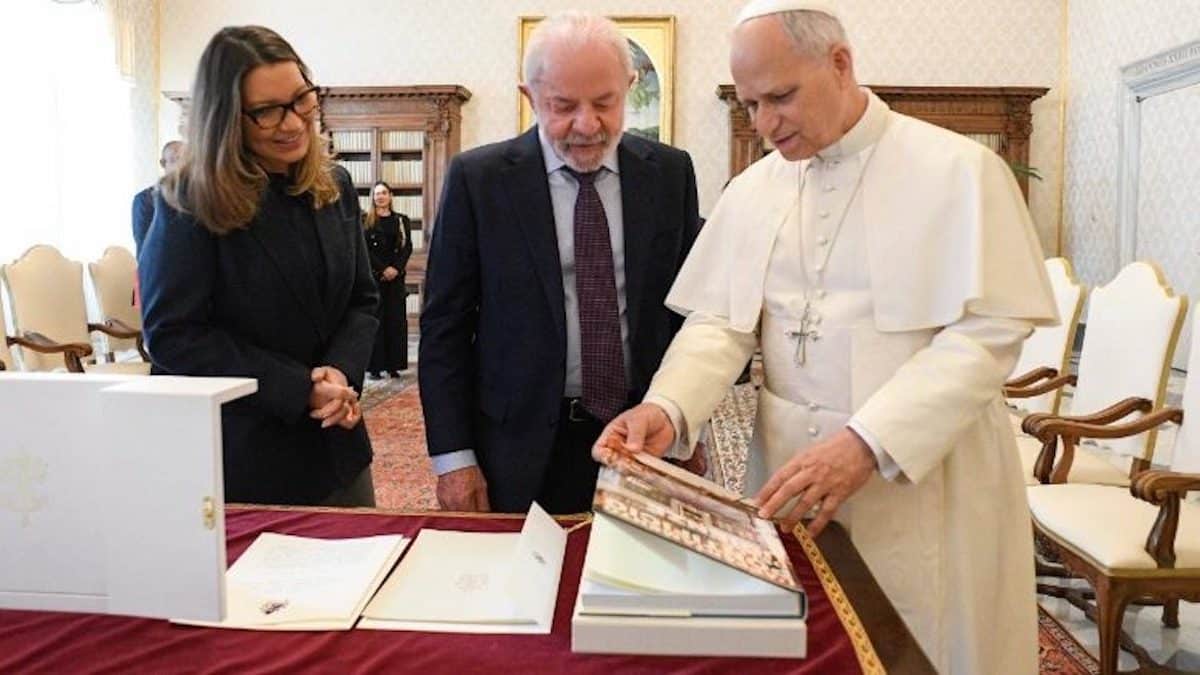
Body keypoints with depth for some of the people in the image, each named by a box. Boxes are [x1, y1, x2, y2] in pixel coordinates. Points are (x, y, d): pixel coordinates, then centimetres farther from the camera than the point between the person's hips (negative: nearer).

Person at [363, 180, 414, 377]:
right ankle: (375, 365, -1)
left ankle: (393, 364, 4)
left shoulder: (401, 220, 11)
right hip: (373, 275, -2)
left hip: (396, 276, 2)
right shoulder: (365, 221, 4)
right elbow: (365, 249, -4)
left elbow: (407, 247, 4)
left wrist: (396, 268, -11)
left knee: (396, 319, 0)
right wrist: (383, 269, -13)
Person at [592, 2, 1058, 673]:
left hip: (924, 483, -3)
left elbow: (987, 333, -14)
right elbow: (722, 322, 3)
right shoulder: (753, 189, 7)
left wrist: (868, 444, -24)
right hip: (789, 474, 4)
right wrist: (669, 409, -16)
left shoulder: (959, 170, -8)